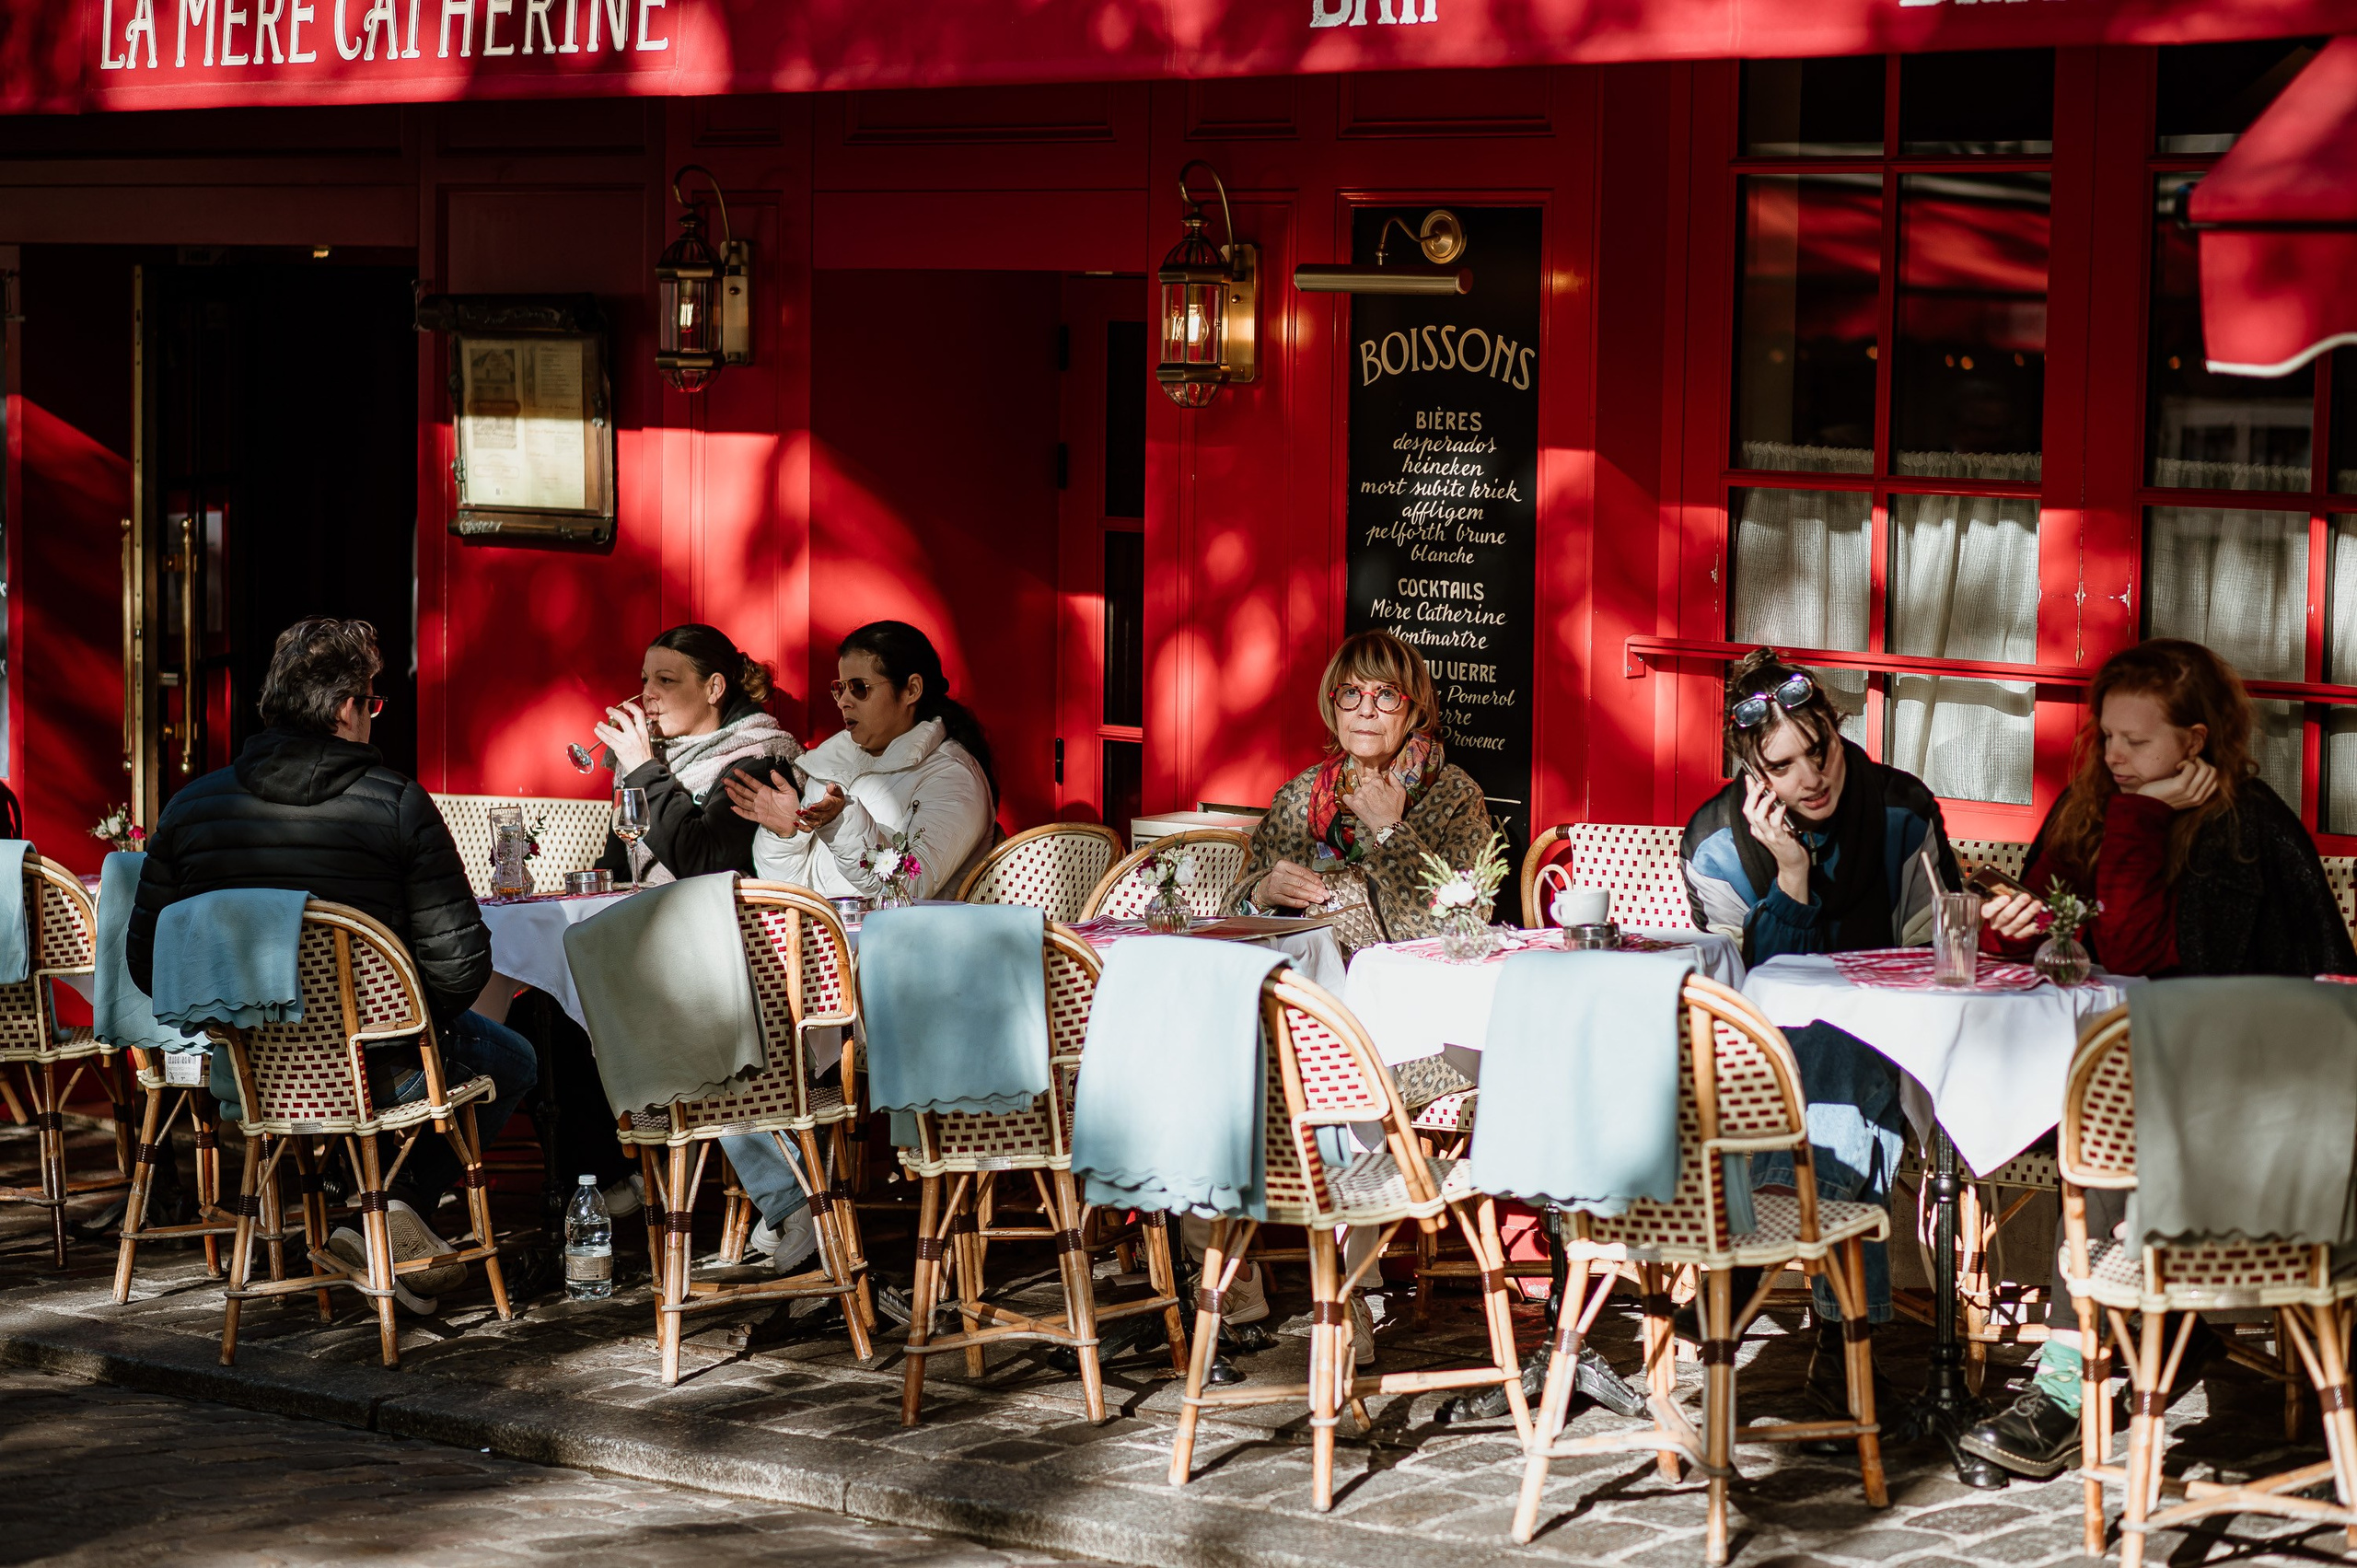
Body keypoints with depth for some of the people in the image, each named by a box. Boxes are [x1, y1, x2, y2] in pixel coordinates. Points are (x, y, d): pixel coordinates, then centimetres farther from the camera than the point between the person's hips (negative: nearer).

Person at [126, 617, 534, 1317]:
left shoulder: (190, 807, -2)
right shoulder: (397, 805, -13)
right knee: (511, 1059, 27)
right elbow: (458, 962, -15)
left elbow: (145, 962, 3)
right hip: (371, 1070, -5)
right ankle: (401, 1207, 8)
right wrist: (417, 1019, 8)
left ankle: (392, 1222, 24)